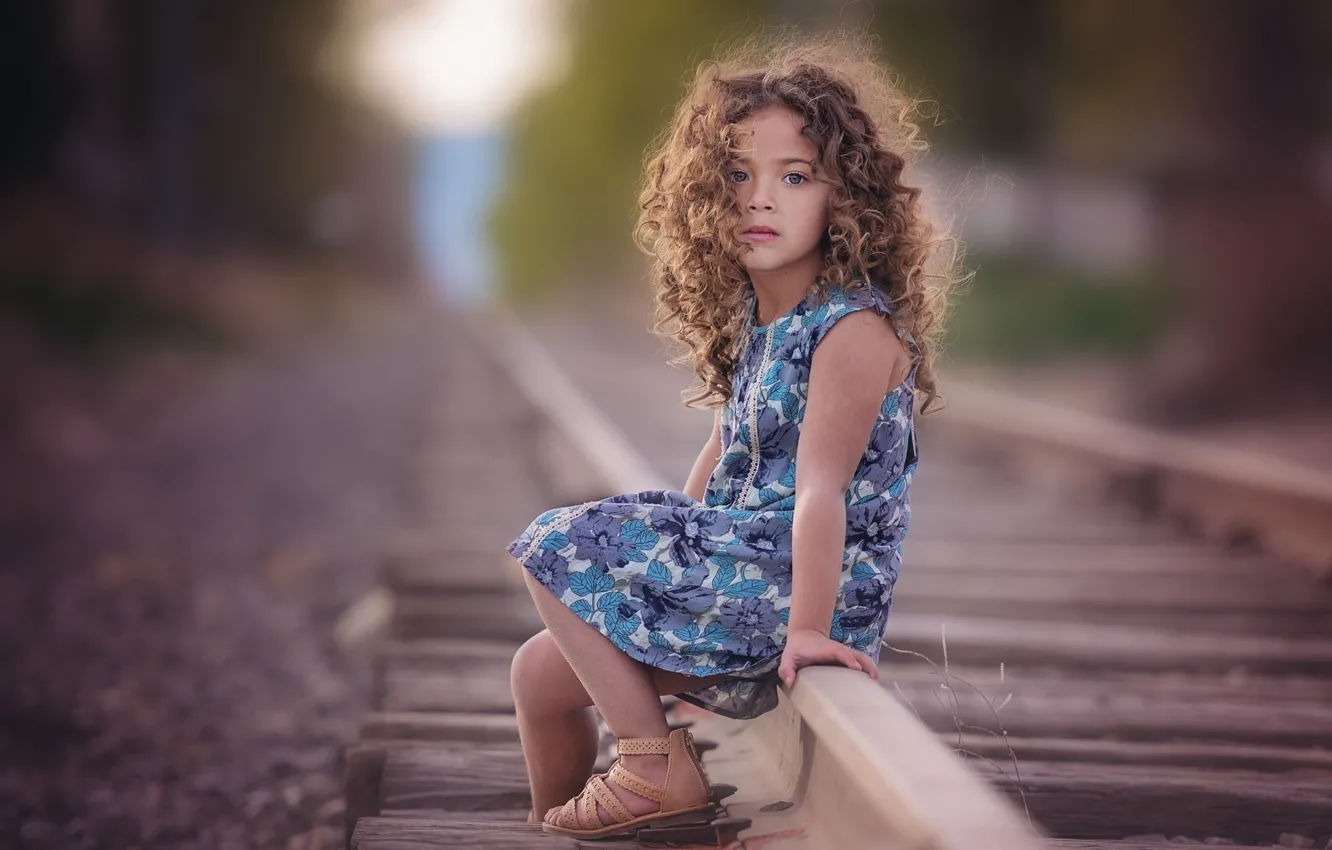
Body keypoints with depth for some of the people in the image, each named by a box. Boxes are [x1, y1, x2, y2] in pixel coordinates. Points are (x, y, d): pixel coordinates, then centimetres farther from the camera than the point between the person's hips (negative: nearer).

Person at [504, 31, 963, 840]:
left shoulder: (854, 330, -17)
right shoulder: (753, 317, 10)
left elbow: (820, 489, -26)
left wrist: (806, 629, -31)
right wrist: (668, 545, 19)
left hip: (809, 586, -9)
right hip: (747, 564, 9)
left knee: (559, 545, -11)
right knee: (542, 670, 9)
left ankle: (657, 766, -5)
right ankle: (555, 829, 28)